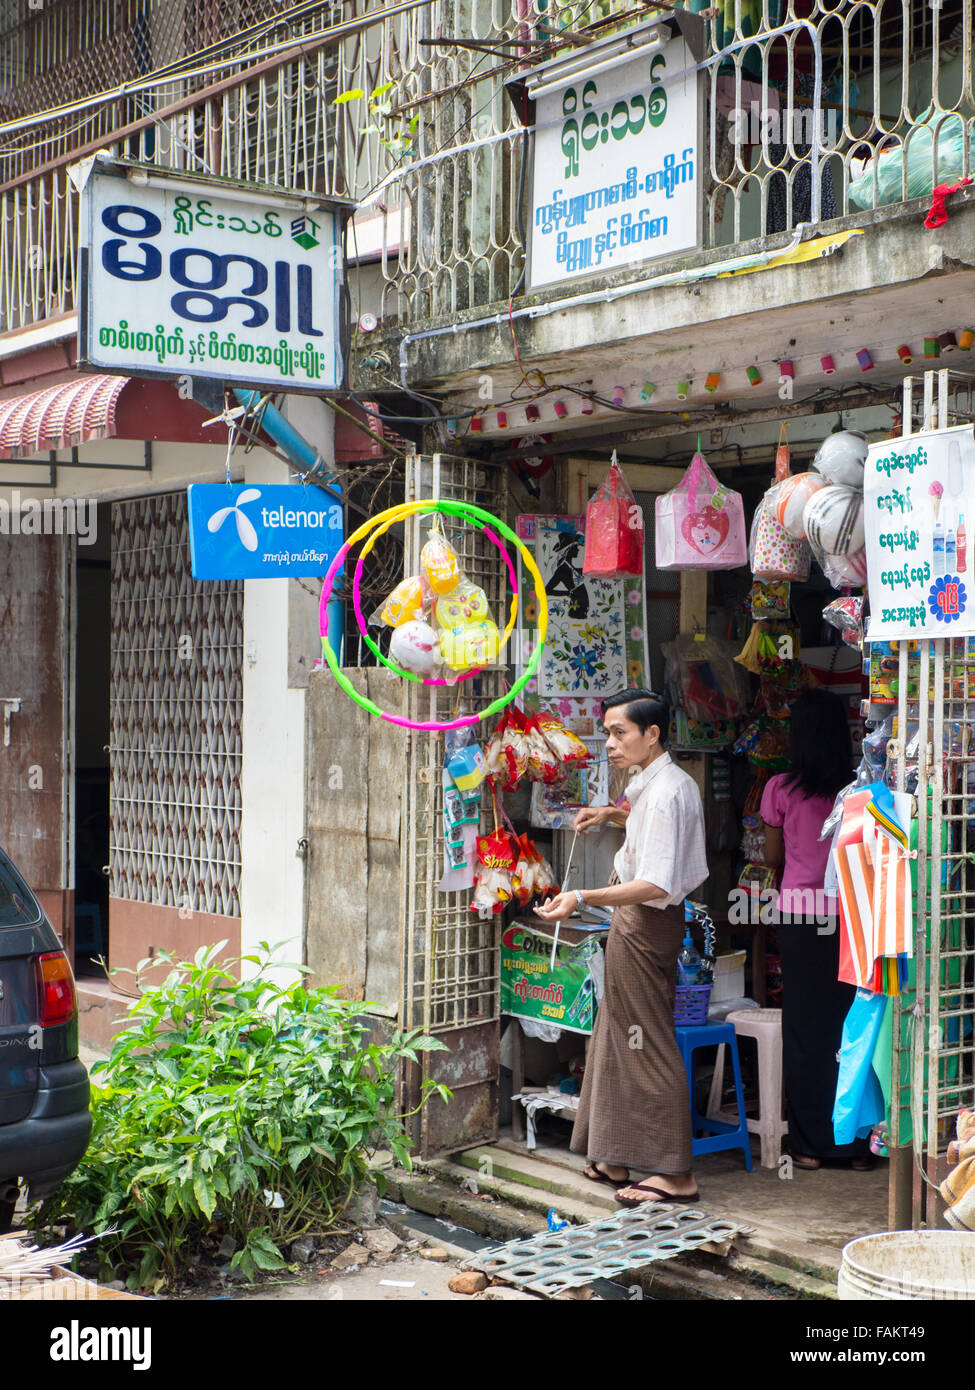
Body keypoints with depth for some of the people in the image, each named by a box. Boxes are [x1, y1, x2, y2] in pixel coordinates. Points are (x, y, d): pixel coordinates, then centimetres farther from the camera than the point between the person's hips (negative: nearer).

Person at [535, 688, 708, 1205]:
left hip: (644, 922, -11)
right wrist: (613, 814, 24)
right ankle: (618, 1160, 24)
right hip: (641, 920, 11)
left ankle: (674, 1174, 2)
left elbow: (656, 885, -30)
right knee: (620, 1039, 16)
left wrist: (583, 898, -35)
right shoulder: (669, 783, 10)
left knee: (648, 1045, -5)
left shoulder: (663, 794, -22)